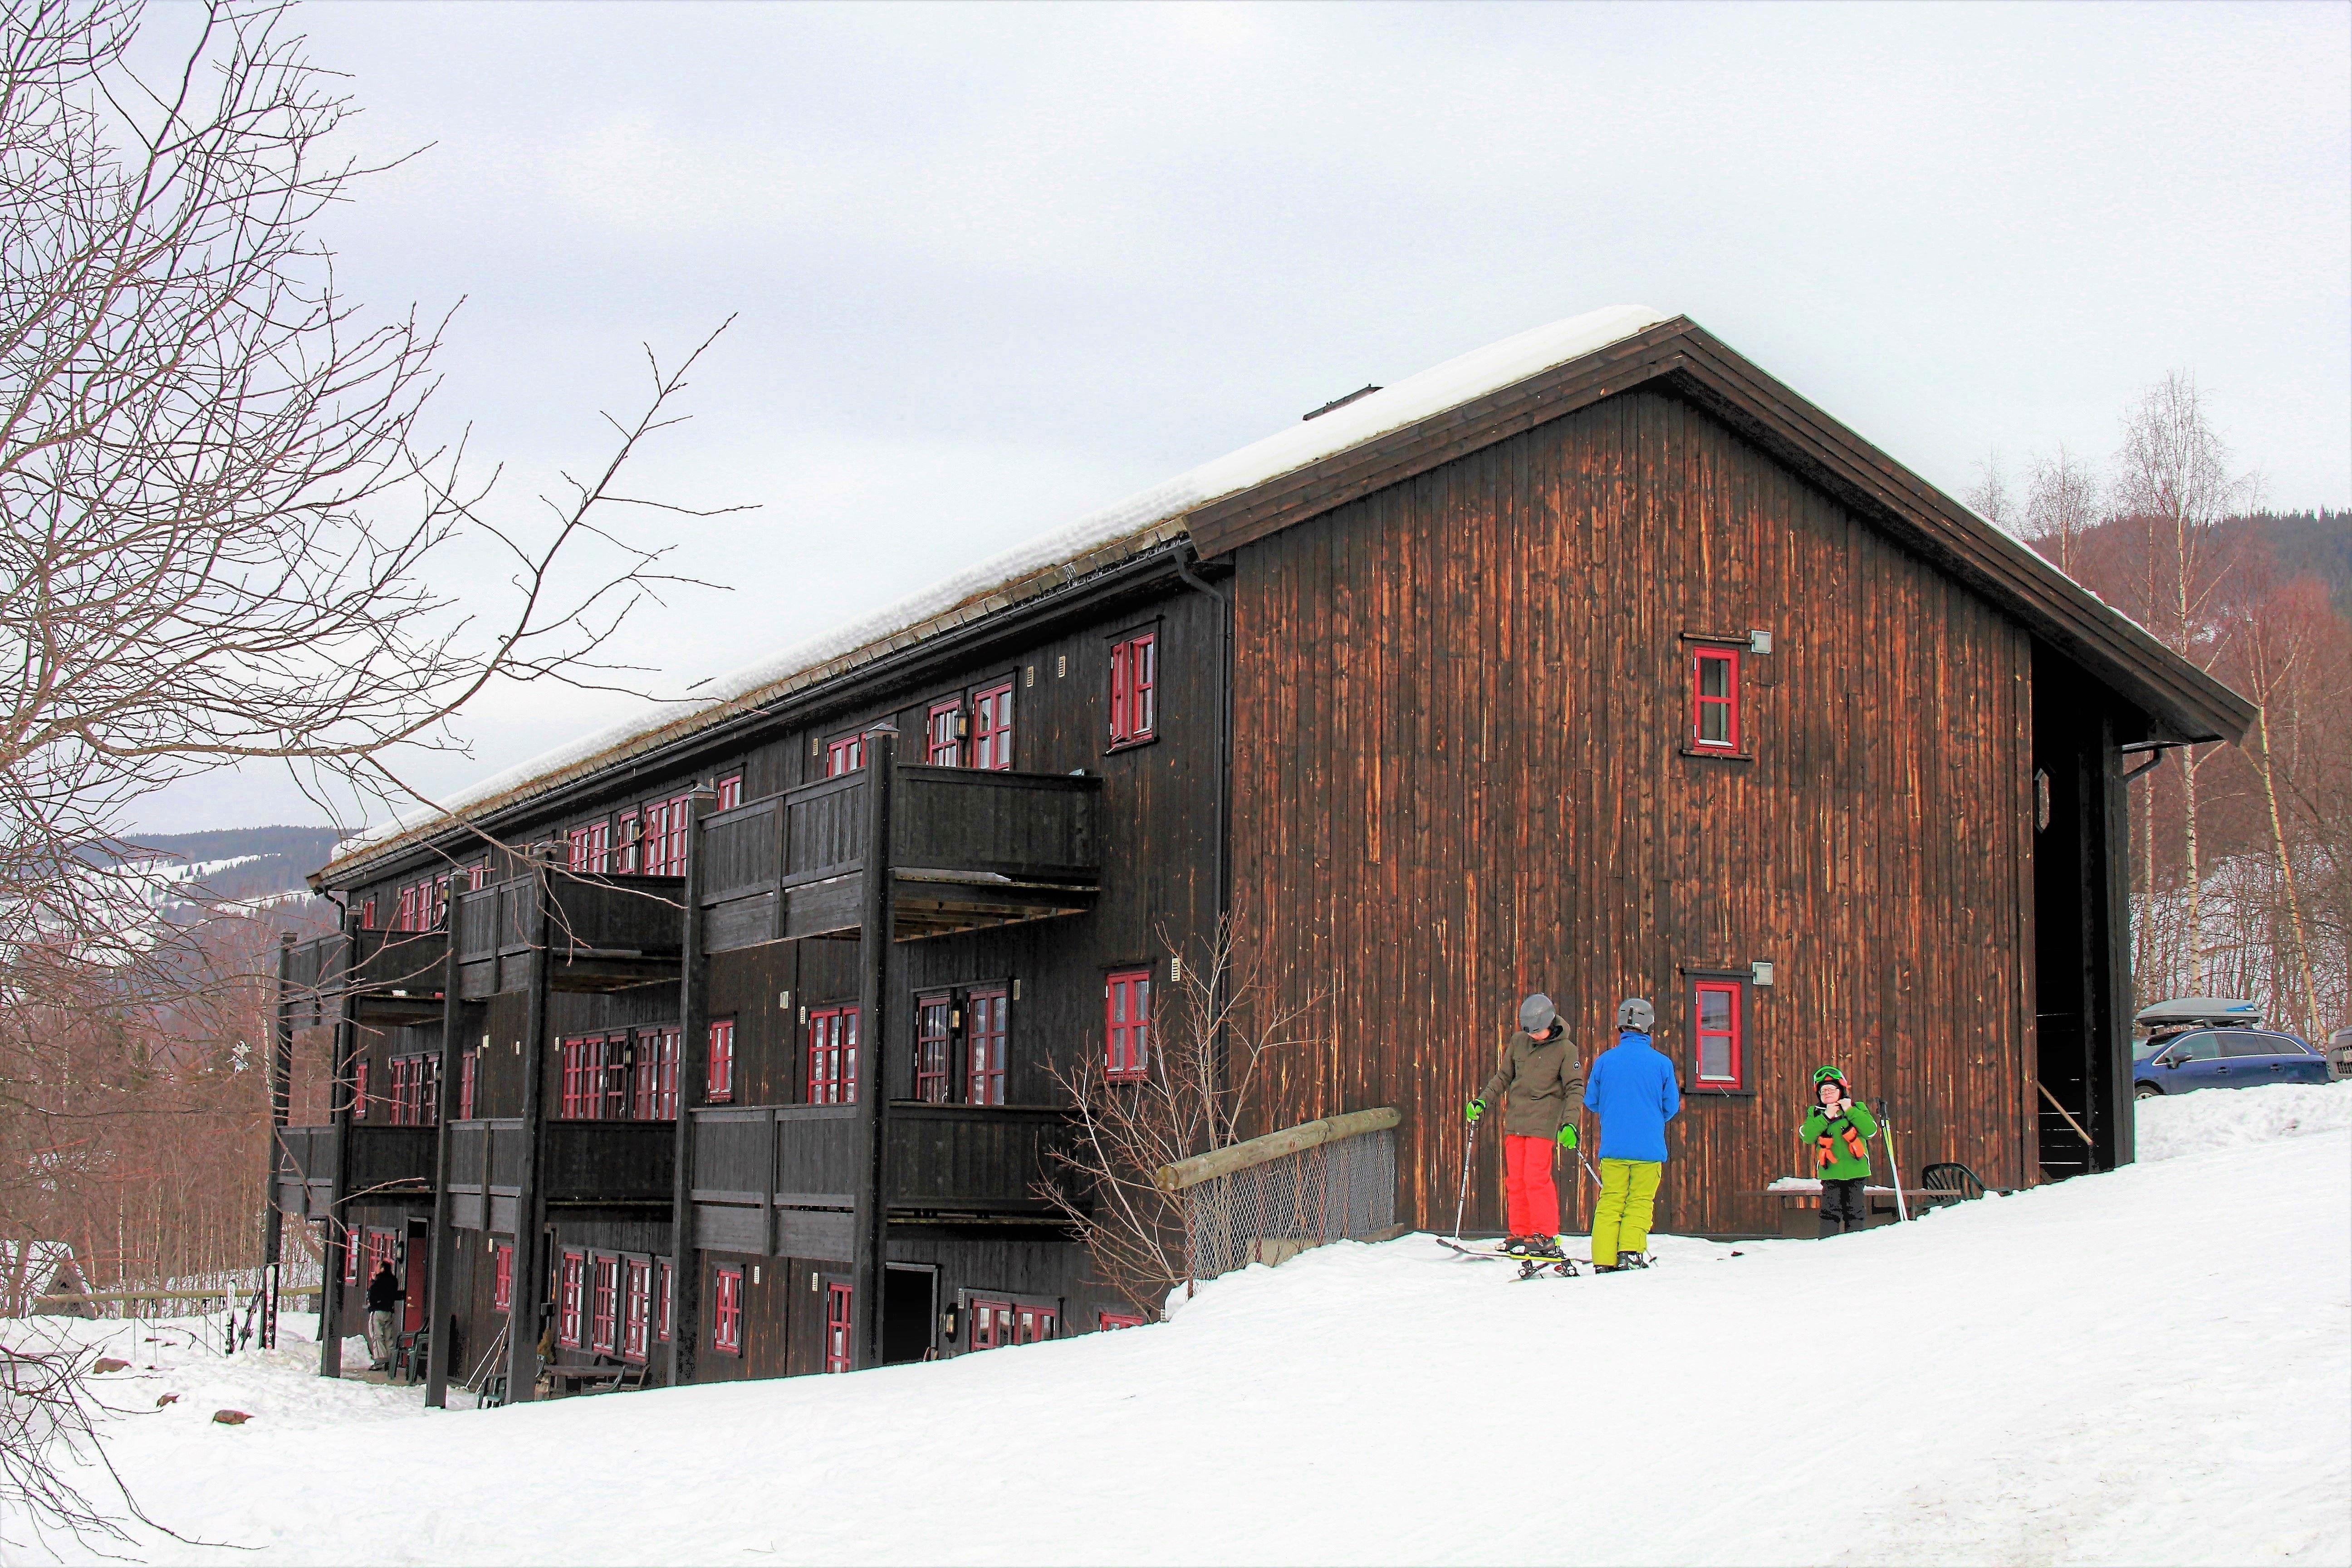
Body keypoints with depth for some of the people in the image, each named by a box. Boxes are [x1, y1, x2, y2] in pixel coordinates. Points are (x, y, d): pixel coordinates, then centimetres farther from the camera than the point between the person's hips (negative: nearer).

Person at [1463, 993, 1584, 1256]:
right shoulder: (1519, 1042, 10)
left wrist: (1569, 1123, -16)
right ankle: (1521, 1234, 11)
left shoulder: (1565, 1049, -3)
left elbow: (1574, 1089, -5)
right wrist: (1483, 1101, 9)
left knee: (1536, 1177, -14)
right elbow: (1503, 1076, 19)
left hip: (1544, 1123, -5)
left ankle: (1547, 1237, -9)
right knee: (1515, 1179, 4)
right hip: (1515, 1121, 5)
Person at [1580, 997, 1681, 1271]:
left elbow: (1591, 1102, 8)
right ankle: (1631, 1251, -8)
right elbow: (1671, 1107, 4)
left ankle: (1604, 1260, 1)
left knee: (1610, 1202, 7)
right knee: (1640, 1201, 6)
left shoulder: (1604, 1061, -2)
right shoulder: (1662, 1063, -4)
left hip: (1613, 1147, 1)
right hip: (1649, 1147, -1)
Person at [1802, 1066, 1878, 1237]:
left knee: (1854, 1210, 5)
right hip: (1830, 1173, 0)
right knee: (1830, 1211, -2)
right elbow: (1807, 1136, -10)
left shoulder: (1857, 1109, 6)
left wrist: (1850, 1111, -11)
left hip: (1855, 1171, 0)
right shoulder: (1815, 1113, 7)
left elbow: (1871, 1130, -10)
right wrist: (1826, 1117, -14)